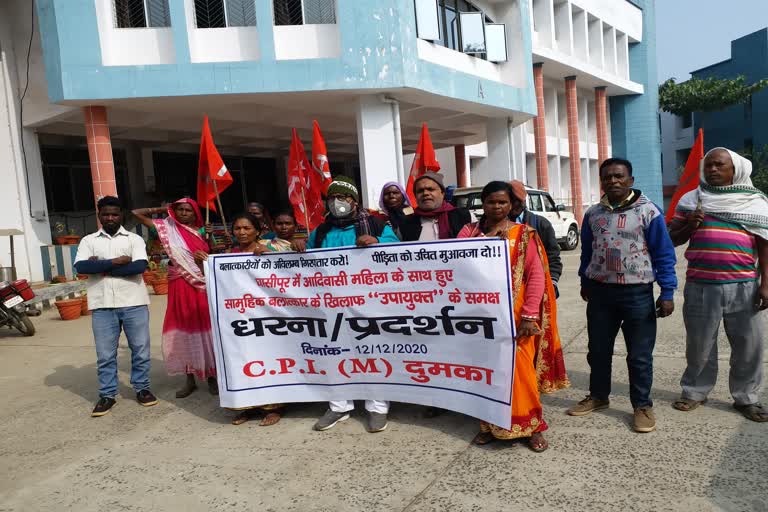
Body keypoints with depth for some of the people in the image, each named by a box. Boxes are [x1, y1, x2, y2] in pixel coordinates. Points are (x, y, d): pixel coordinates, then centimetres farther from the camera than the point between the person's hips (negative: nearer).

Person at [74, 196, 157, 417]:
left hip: (133, 303, -1)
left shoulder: (134, 239, 6)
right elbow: (81, 267, -7)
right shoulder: (89, 240, 11)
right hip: (102, 305, 1)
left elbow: (140, 266, -11)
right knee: (105, 354, 7)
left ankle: (142, 388, 22)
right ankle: (107, 395, 20)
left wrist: (102, 267, -9)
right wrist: (115, 262, -13)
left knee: (140, 349, 6)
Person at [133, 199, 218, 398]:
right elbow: (136, 213, 6)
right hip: (179, 286, 0)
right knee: (183, 329, 4)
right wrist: (161, 209, 9)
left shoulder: (201, 232, 8)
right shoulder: (167, 228, 6)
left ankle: (211, 377, 13)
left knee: (205, 329, 2)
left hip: (201, 285, 0)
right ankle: (190, 380, 15)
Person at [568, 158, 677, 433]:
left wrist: (667, 292, -10)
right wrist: (585, 282, 20)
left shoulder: (648, 211, -7)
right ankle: (597, 396, 31)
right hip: (599, 291, 4)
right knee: (598, 350, 14)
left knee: (639, 355, 6)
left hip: (637, 292, -3)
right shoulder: (592, 214, 4)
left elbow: (664, 254, -6)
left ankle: (642, 405, 23)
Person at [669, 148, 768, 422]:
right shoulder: (691, 199, 9)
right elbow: (673, 238, 11)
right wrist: (688, 226, -10)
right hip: (701, 285, 0)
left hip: (744, 286, 0)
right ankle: (694, 391, 24)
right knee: (699, 343, 9)